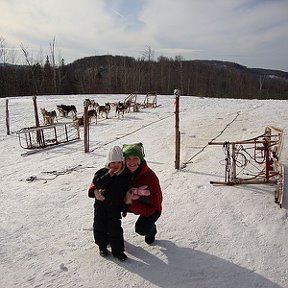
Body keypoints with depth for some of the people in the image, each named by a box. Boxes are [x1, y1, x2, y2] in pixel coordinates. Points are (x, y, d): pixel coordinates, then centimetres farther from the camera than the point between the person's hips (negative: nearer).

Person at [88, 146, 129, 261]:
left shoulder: (124, 176, -3)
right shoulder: (102, 172, -8)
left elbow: (126, 193, 6)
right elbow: (96, 183, -25)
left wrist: (124, 208, 8)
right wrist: (109, 175, -32)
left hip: (115, 207, 0)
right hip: (101, 205, 0)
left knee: (115, 228, 1)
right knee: (100, 227, 11)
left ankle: (118, 250, 15)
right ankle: (102, 246, 32)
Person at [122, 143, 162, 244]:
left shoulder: (150, 178, -34)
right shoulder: (122, 171, -21)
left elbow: (154, 208, -33)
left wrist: (130, 203, -43)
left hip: (149, 207, -5)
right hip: (129, 203, 5)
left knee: (141, 229, -28)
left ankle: (151, 229, 12)